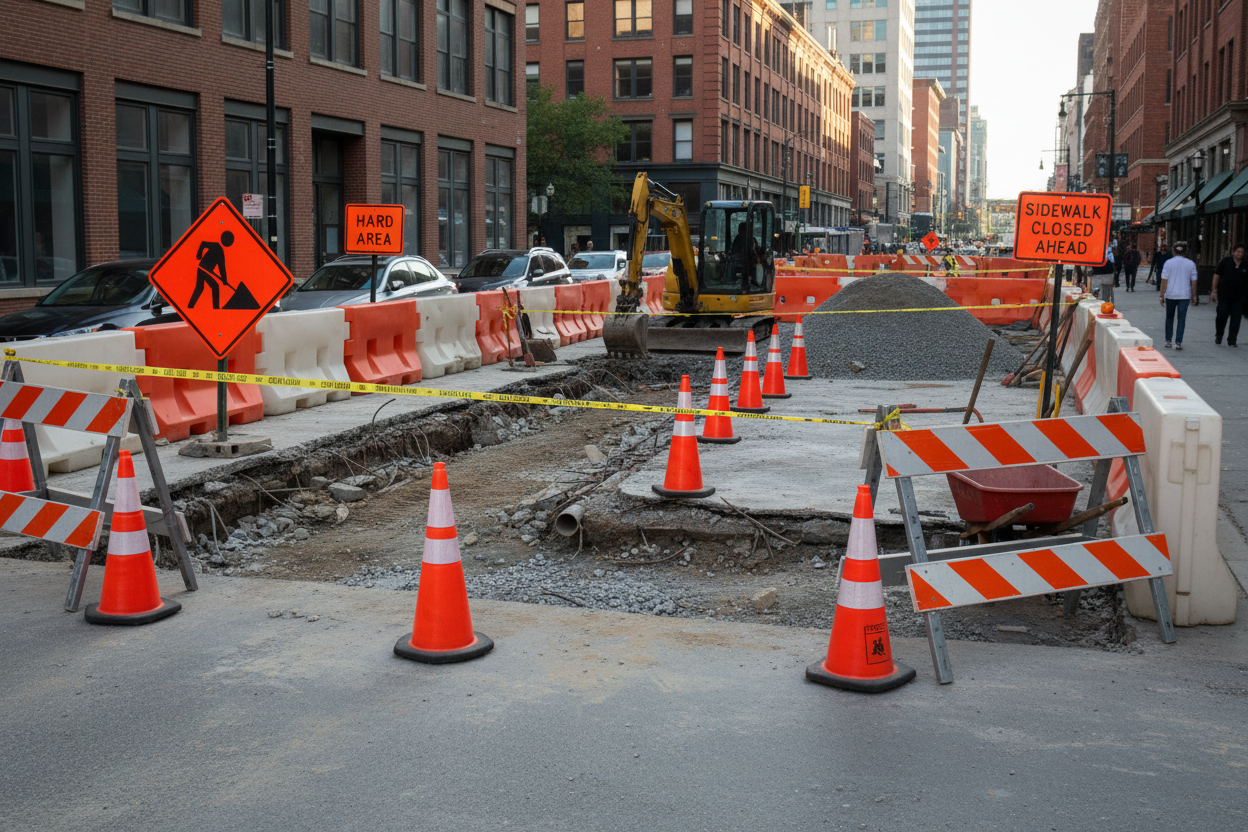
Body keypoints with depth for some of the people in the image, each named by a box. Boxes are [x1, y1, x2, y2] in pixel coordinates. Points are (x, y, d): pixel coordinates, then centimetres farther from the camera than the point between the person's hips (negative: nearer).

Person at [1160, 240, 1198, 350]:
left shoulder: (1168, 263, -4)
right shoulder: (1191, 264, -1)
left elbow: (1164, 281, -4)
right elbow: (1193, 282, 2)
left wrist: (1162, 296, 3)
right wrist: (1193, 296, 13)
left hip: (1170, 295, 0)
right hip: (1185, 295, 0)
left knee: (1169, 317, 14)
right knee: (1182, 318, 3)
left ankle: (1168, 341, 15)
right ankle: (1178, 342, -2)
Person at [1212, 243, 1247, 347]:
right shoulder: (1225, 262, -1)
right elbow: (1217, 275, 0)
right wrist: (1214, 290, -4)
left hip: (1238, 297, 2)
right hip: (1224, 295, -2)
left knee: (1236, 318, -2)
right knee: (1222, 316, -3)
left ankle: (1232, 340, 5)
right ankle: (1218, 335, 22)